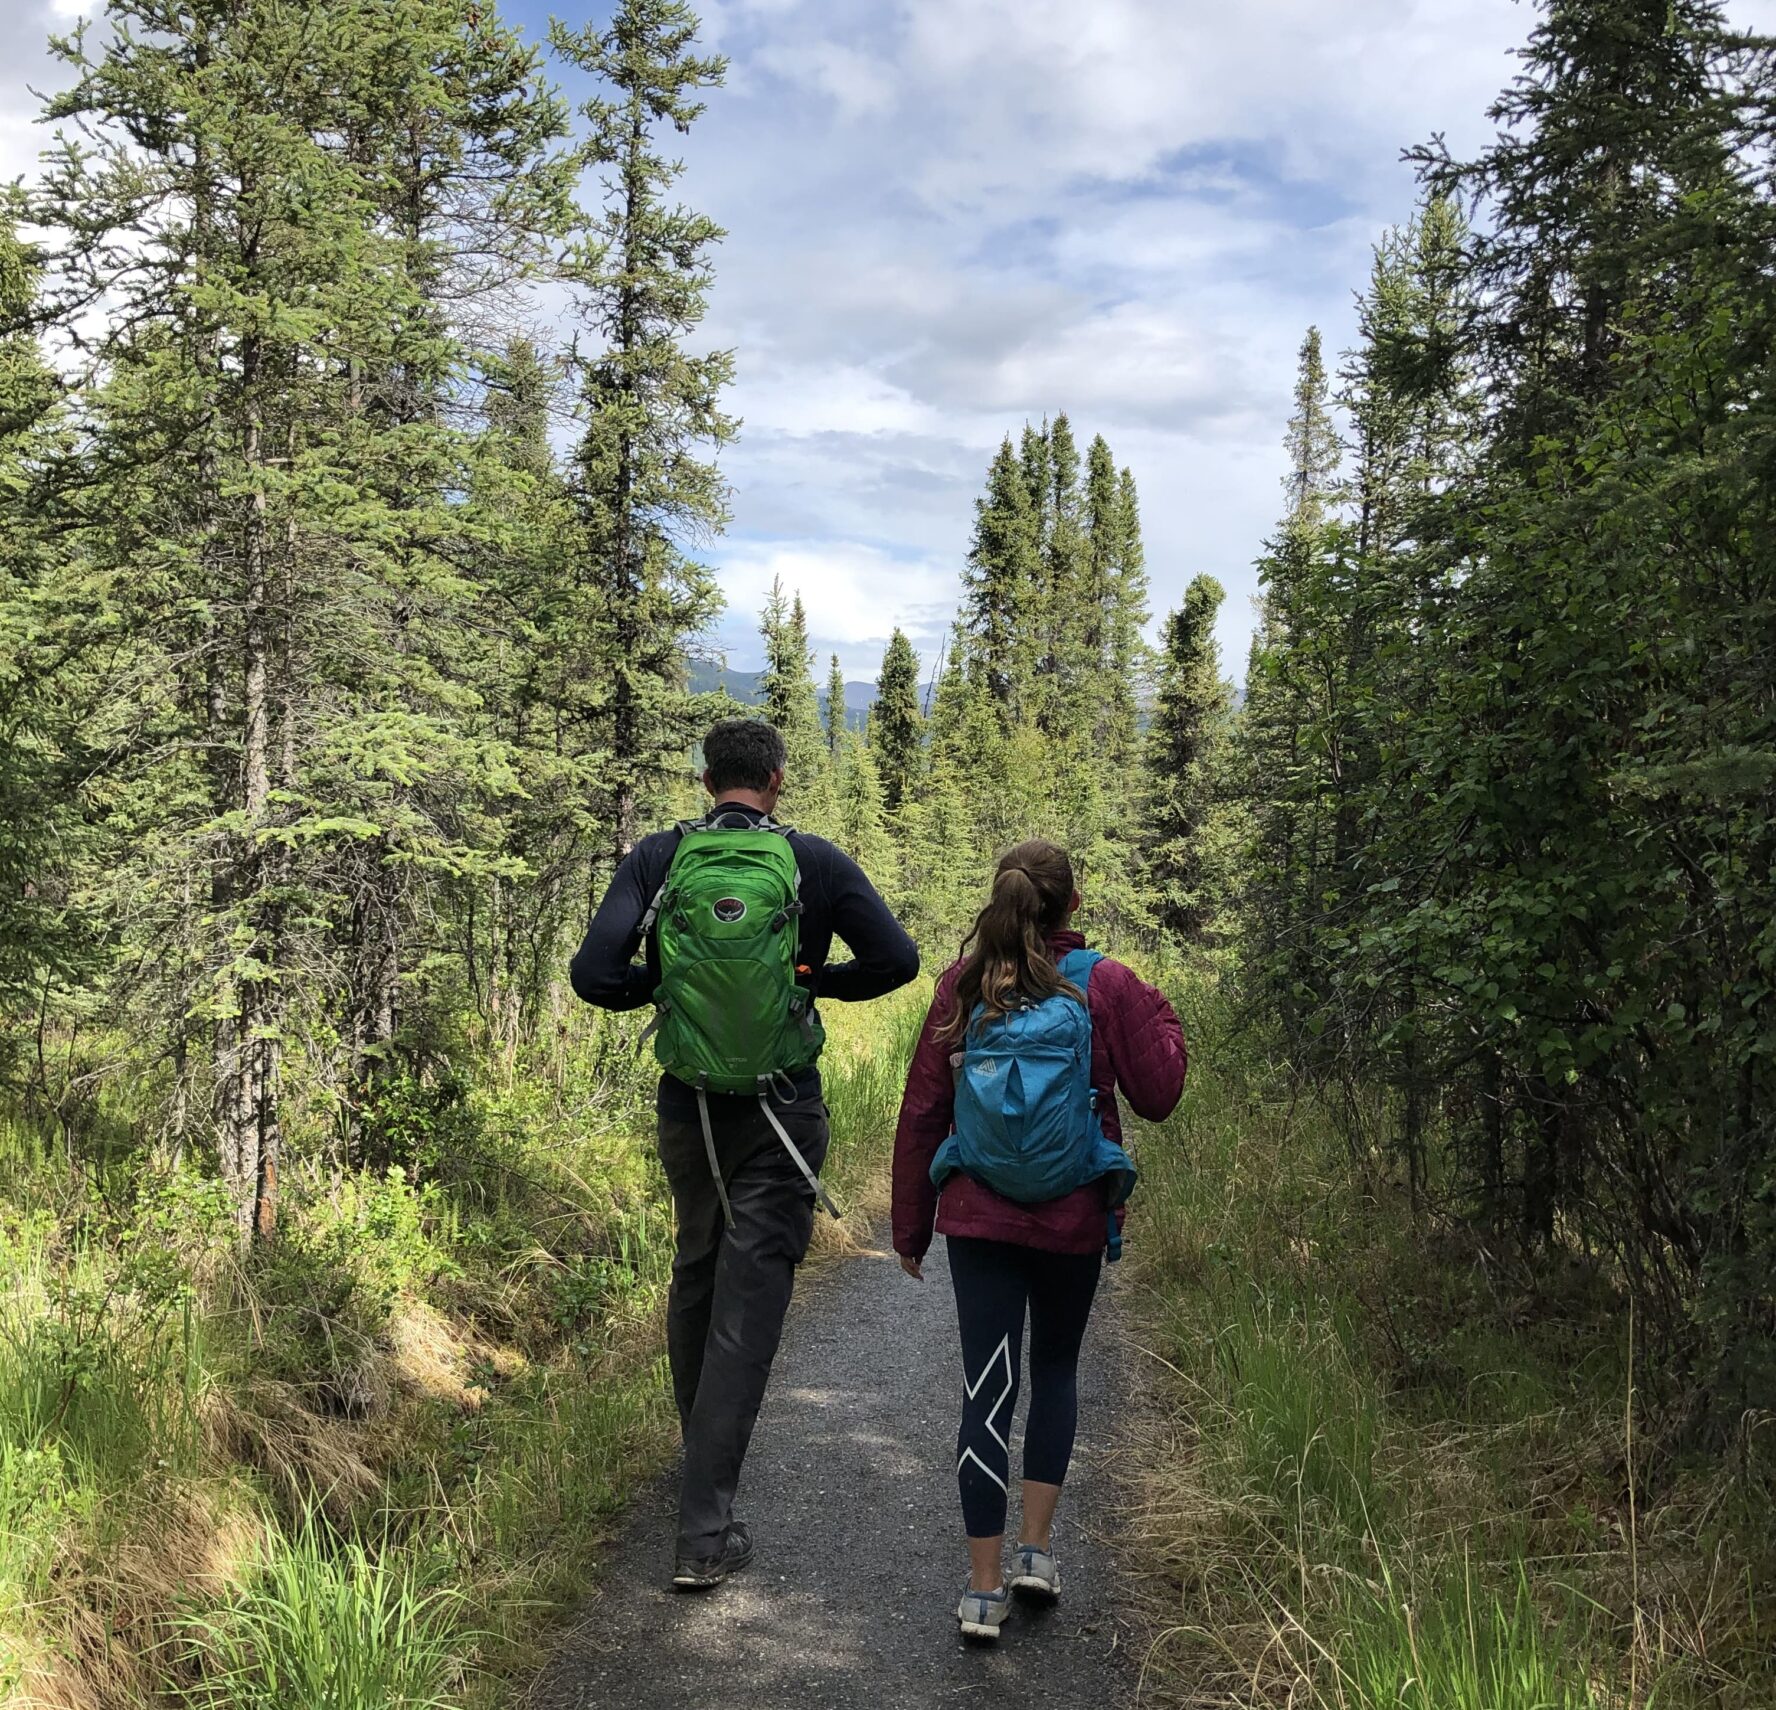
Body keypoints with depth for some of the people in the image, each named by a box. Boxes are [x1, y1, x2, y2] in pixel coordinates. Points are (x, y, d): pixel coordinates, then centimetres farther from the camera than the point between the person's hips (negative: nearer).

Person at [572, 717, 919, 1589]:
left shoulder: (658, 857, -4)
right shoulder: (814, 862, -6)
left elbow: (595, 974, -12)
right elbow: (895, 960, -8)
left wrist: (660, 983, 7)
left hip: (687, 1108, 3)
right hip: (780, 1117, -2)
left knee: (694, 1278, 24)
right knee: (748, 1304, 0)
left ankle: (701, 1449, 43)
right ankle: (705, 1530, -3)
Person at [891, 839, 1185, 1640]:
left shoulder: (963, 986, -1)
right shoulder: (1106, 985, -6)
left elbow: (921, 1110, 0)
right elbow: (1156, 1095, 0)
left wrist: (911, 1226, 9)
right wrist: (1160, 1017, 17)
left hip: (977, 1216, 1)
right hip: (1074, 1217, 0)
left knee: (988, 1384, 5)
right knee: (1056, 1368, 21)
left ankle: (984, 1588, 7)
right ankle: (1037, 1546, 19)